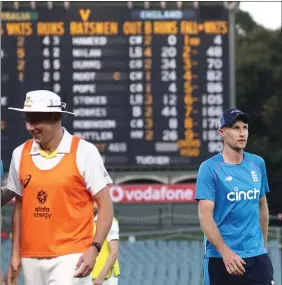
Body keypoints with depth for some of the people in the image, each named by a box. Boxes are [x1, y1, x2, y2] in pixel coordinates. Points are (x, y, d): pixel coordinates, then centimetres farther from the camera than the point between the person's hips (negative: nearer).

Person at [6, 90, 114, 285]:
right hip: (31, 259, 5)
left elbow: (105, 206, -4)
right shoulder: (20, 154, 9)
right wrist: (15, 253, 13)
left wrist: (94, 249, -14)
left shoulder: (83, 152, -4)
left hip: (70, 257, -5)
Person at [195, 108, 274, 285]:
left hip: (257, 257, 4)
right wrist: (225, 251, -24)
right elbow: (205, 216, -14)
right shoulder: (210, 168, -7)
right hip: (220, 258, -4)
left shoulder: (258, 164, 8)